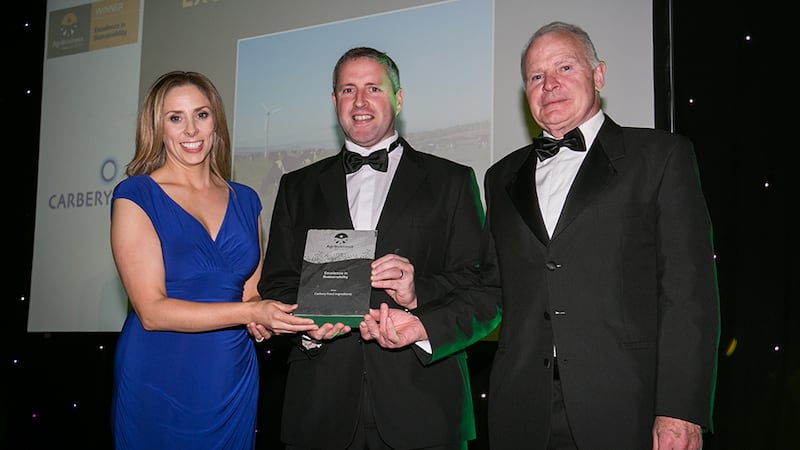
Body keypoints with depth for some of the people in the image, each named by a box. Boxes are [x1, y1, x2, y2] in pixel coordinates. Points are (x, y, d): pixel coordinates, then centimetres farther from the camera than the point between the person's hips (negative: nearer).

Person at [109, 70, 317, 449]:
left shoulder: (244, 201, 8)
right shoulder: (136, 196, -7)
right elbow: (152, 311, -14)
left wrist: (267, 320, -9)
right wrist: (249, 312, -21)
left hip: (234, 383, 4)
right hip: (158, 384, -4)